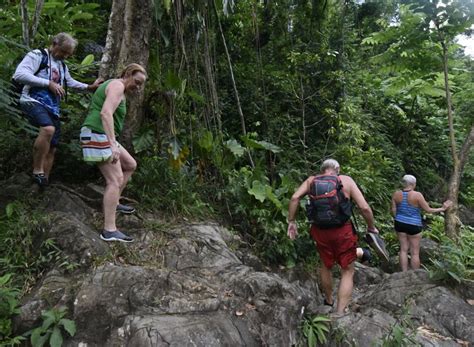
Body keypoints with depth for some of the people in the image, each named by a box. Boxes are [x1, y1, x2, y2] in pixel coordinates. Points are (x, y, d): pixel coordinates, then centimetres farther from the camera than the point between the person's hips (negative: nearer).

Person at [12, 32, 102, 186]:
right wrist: (49, 83, -19)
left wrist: (89, 87, 22)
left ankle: (44, 182, 15)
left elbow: (70, 82, 34)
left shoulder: (62, 65, 21)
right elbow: (19, 75, -17)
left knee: (52, 148, 5)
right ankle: (38, 171, -24)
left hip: (52, 108, 8)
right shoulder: (38, 55, -4)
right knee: (48, 129, -37)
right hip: (33, 102, -8)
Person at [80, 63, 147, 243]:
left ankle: (113, 202, 24)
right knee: (115, 180, -13)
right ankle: (109, 230, -12)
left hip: (100, 137, 10)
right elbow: (106, 113, -25)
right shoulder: (117, 86, -11)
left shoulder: (115, 89, 21)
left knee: (130, 165, 18)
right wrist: (114, 144, -31)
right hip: (99, 137, -10)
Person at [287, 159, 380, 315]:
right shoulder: (346, 180, 2)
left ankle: (328, 301, 44)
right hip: (343, 231, -3)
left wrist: (291, 222, 1)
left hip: (319, 231, 3)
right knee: (347, 272, 12)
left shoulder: (311, 180, 8)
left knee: (326, 266, 26)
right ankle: (340, 313, 8)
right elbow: (364, 207, -3)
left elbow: (294, 198, -7)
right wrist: (371, 227, 11)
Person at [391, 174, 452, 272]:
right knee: (415, 252, 7)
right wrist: (442, 209, 5)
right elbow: (428, 210, -10)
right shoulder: (417, 195, -16)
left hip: (400, 224, 4)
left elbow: (393, 210, 1)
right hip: (413, 226, -4)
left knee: (403, 249, 11)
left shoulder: (396, 194, -4)